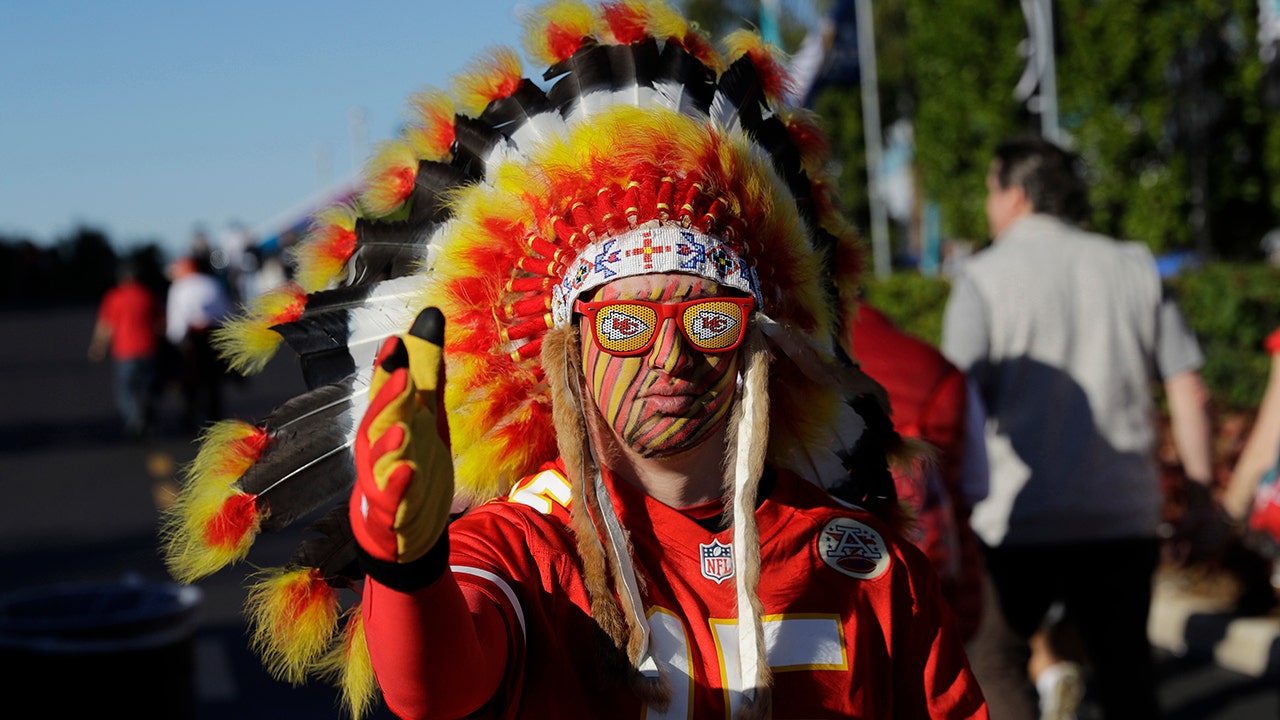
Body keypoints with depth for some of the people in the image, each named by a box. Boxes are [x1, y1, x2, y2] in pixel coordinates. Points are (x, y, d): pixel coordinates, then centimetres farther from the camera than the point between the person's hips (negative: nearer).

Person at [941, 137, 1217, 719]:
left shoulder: (984, 278, -5)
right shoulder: (1135, 268, 8)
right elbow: (1189, 391, 5)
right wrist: (1201, 491, 12)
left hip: (1020, 518, -4)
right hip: (1124, 516, 4)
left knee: (993, 659, 12)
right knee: (1125, 662, 15)